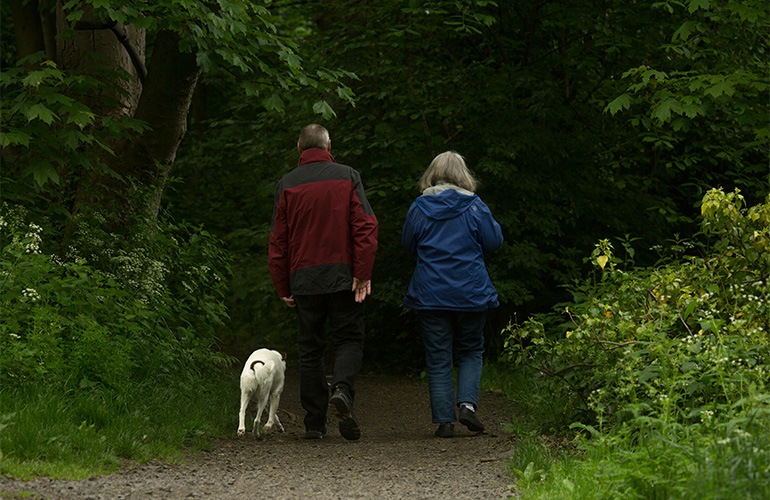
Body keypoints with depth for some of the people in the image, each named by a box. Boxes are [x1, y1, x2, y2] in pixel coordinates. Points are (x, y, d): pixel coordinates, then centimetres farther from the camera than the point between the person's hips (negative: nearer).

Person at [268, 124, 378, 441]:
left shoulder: (287, 185, 5)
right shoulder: (347, 177, 2)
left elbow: (278, 241, 5)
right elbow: (365, 227, -7)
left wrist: (282, 287, 11)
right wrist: (363, 274, -7)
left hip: (304, 280, 1)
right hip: (343, 276, -1)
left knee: (310, 348, 7)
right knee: (349, 338, 6)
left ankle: (315, 423, 5)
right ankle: (343, 389, -23)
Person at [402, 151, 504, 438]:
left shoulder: (419, 207, -2)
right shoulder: (474, 206, -5)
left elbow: (408, 244, 8)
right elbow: (494, 242, 0)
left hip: (429, 294, 0)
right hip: (471, 293, 0)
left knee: (438, 359, 5)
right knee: (471, 352, 15)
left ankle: (444, 420, 0)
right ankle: (467, 403, -6)